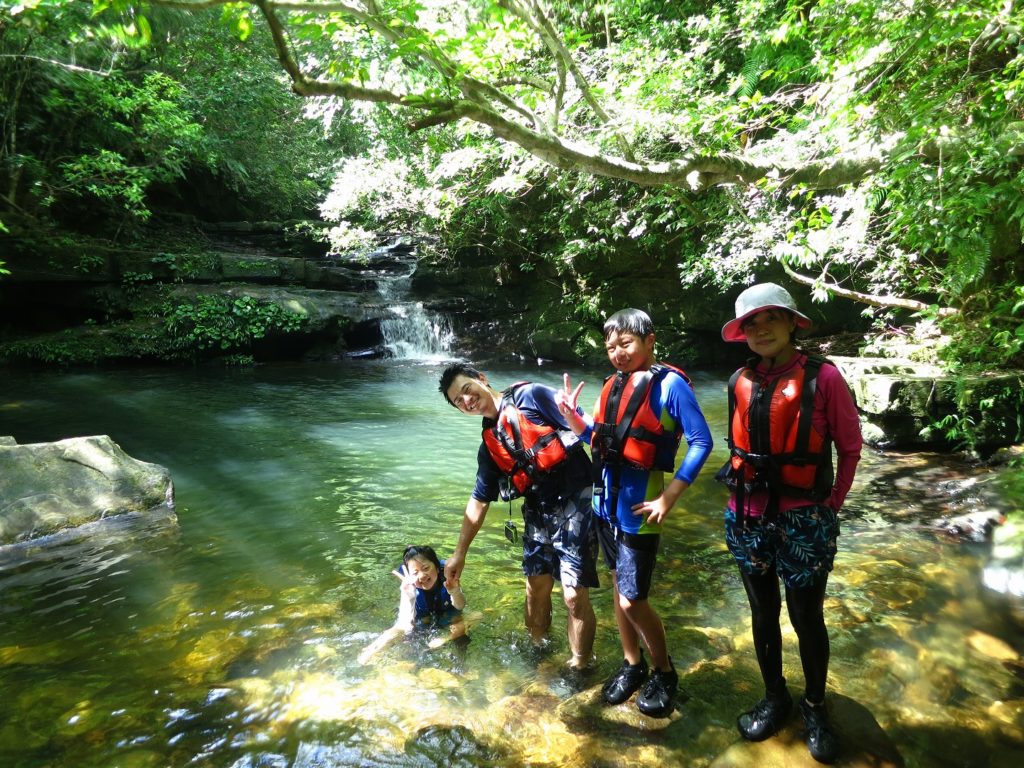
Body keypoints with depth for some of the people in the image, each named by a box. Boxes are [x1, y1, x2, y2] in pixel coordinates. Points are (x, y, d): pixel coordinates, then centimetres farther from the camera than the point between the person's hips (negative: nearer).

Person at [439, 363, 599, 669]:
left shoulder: (530, 396, -7)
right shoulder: (489, 445, 12)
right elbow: (478, 501, 18)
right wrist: (460, 553, 18)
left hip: (576, 508, -6)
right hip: (538, 515, 7)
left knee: (574, 596, -2)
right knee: (536, 587, 15)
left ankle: (580, 666, 19)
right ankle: (536, 650, 39)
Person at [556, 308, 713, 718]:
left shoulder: (669, 384, -13)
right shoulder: (613, 384, 7)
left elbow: (701, 442, -15)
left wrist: (668, 498, -17)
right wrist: (572, 415, -3)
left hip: (639, 508, -7)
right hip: (605, 502, 7)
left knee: (633, 600, -1)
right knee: (618, 587, 17)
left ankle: (664, 673, 24)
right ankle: (632, 664, 36)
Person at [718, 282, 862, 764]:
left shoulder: (823, 377, -11)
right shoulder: (740, 382, 1)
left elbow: (850, 447, -4)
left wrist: (830, 507, -4)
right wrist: (743, 497, 6)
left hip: (803, 522, -3)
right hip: (748, 520, 4)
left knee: (807, 618, 12)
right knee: (763, 613, 17)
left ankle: (815, 707, 35)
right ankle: (774, 699, 38)